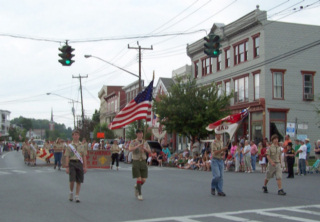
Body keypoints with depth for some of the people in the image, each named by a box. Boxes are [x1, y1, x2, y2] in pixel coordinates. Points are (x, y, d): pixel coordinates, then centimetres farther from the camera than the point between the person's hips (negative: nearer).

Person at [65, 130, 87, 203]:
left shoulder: (81, 146, 11)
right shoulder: (69, 146, 3)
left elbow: (84, 157, 12)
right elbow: (67, 157, 1)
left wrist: (85, 166, 7)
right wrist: (67, 167, -5)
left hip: (79, 163, 3)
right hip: (72, 163, -3)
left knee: (79, 181, 3)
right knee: (72, 180, -11)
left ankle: (77, 196, 12)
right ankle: (71, 192, 17)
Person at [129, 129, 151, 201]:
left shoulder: (145, 142, 7)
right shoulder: (133, 142, -6)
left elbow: (149, 151, 2)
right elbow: (130, 149, -24)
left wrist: (144, 149, -18)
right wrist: (138, 146, -36)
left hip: (143, 162, 4)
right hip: (136, 162, -4)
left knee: (143, 180, 0)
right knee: (139, 179, -11)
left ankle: (137, 186, 33)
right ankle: (139, 194, 6)